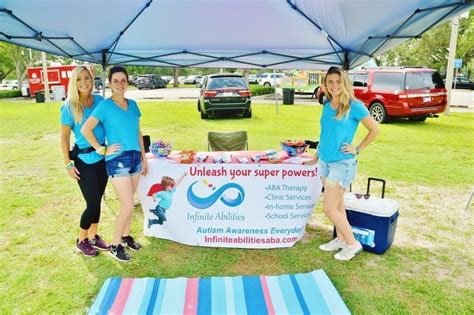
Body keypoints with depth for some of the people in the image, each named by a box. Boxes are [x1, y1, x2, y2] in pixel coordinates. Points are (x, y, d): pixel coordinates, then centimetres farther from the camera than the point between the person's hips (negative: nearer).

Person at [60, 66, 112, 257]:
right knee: (93, 203, -1)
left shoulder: (100, 101, 2)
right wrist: (68, 163, -9)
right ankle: (81, 241, 21)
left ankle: (93, 237, 31)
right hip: (84, 161, -4)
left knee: (97, 201, 14)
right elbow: (64, 137, -5)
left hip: (102, 158, 4)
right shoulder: (69, 107, -8)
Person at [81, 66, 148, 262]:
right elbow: (86, 129, -15)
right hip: (117, 160, -6)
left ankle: (126, 236, 33)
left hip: (135, 157, 6)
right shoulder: (105, 106, -8)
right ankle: (115, 246, 10)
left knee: (127, 203, 15)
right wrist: (102, 150, -13)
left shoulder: (133, 104, 10)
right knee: (128, 206, -6)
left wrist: (144, 157, 14)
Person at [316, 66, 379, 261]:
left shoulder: (354, 106, -12)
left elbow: (375, 129, -6)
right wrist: (318, 154, 18)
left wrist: (357, 149, -7)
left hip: (342, 163, -6)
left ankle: (353, 244, 10)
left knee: (329, 208, -6)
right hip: (324, 161, 6)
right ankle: (340, 240, 29)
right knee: (337, 205, 16)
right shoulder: (327, 106, 6)